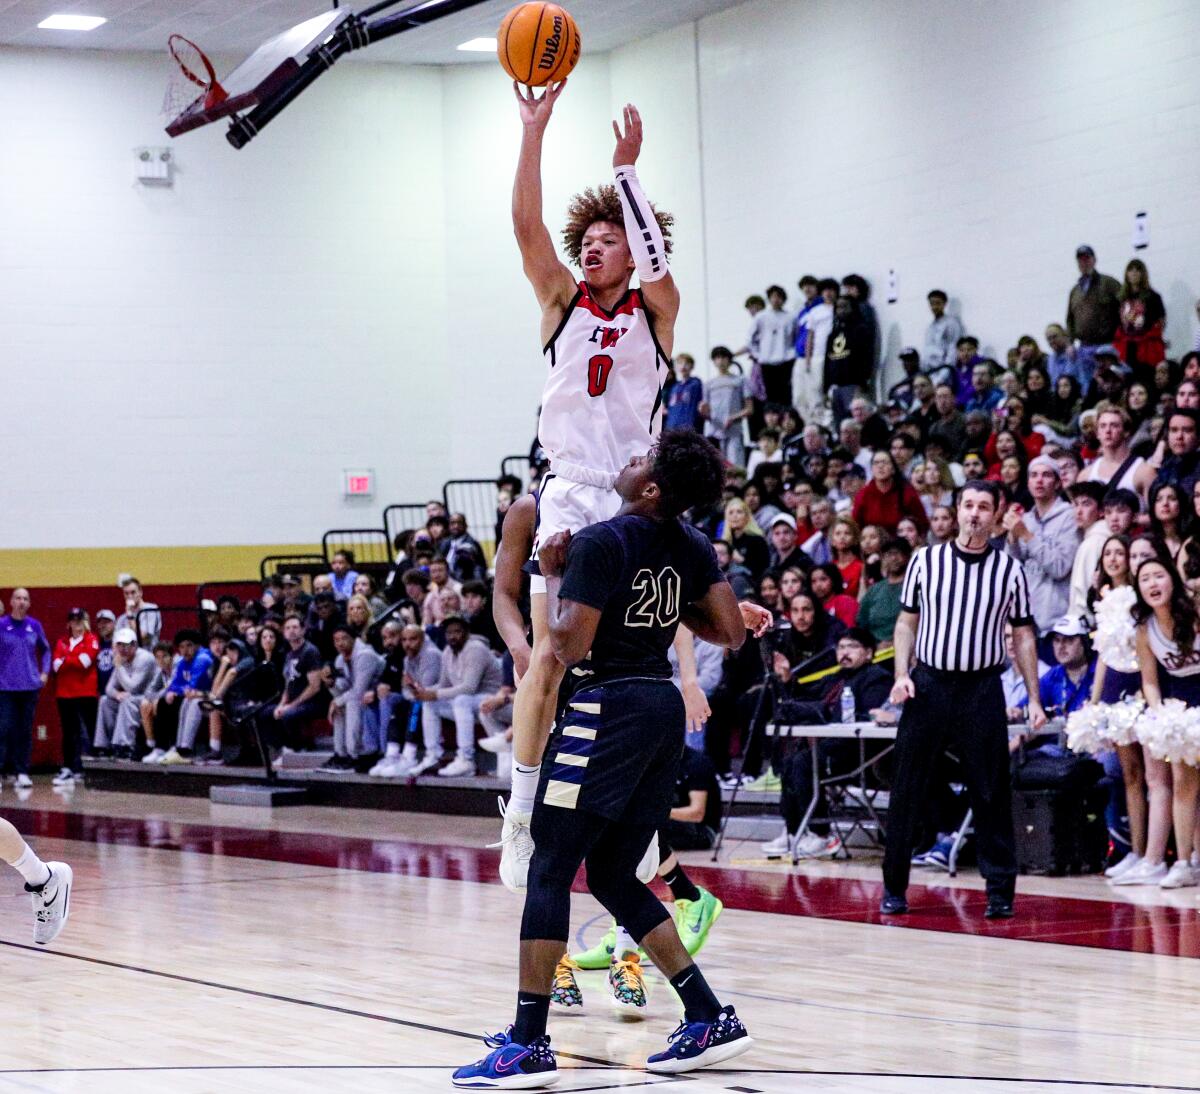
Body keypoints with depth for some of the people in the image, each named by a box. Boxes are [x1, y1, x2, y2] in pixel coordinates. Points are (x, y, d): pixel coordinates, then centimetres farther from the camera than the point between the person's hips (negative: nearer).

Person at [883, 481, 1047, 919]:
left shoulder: (1010, 569, 5)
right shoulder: (925, 560, 5)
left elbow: (1024, 636, 9)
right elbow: (907, 621, 11)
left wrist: (1034, 699, 3)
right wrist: (902, 674, -3)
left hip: (982, 688, 0)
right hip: (928, 684, 1)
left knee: (992, 792, -1)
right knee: (907, 789, 2)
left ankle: (1000, 890, 5)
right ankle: (894, 887, 10)